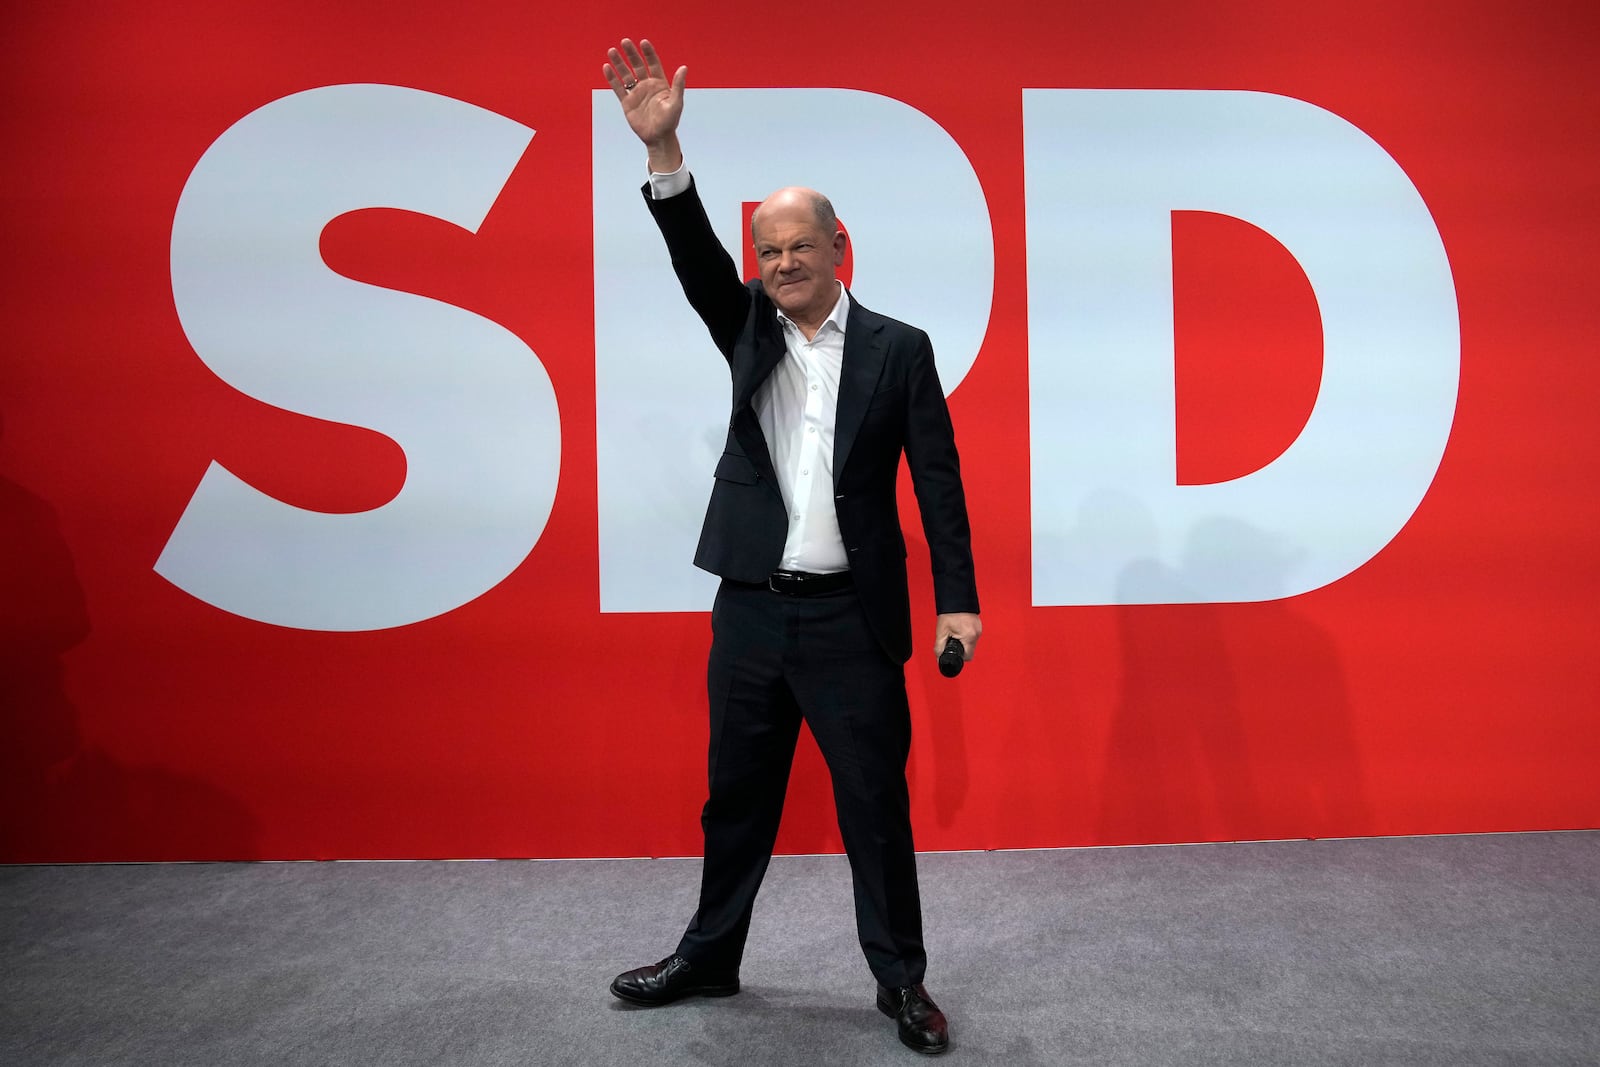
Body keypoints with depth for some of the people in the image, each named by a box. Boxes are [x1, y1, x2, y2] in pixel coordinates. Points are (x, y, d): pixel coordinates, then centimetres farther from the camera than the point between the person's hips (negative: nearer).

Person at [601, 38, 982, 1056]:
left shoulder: (898, 348, 0)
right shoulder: (750, 329, 9)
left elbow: (939, 480, -3)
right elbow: (696, 260, -8)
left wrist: (958, 602, -9)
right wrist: (664, 150, -22)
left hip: (851, 616, -3)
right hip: (750, 609, 3)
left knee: (876, 802, 5)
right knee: (736, 797, 16)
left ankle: (901, 979, 22)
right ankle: (710, 955, 34)